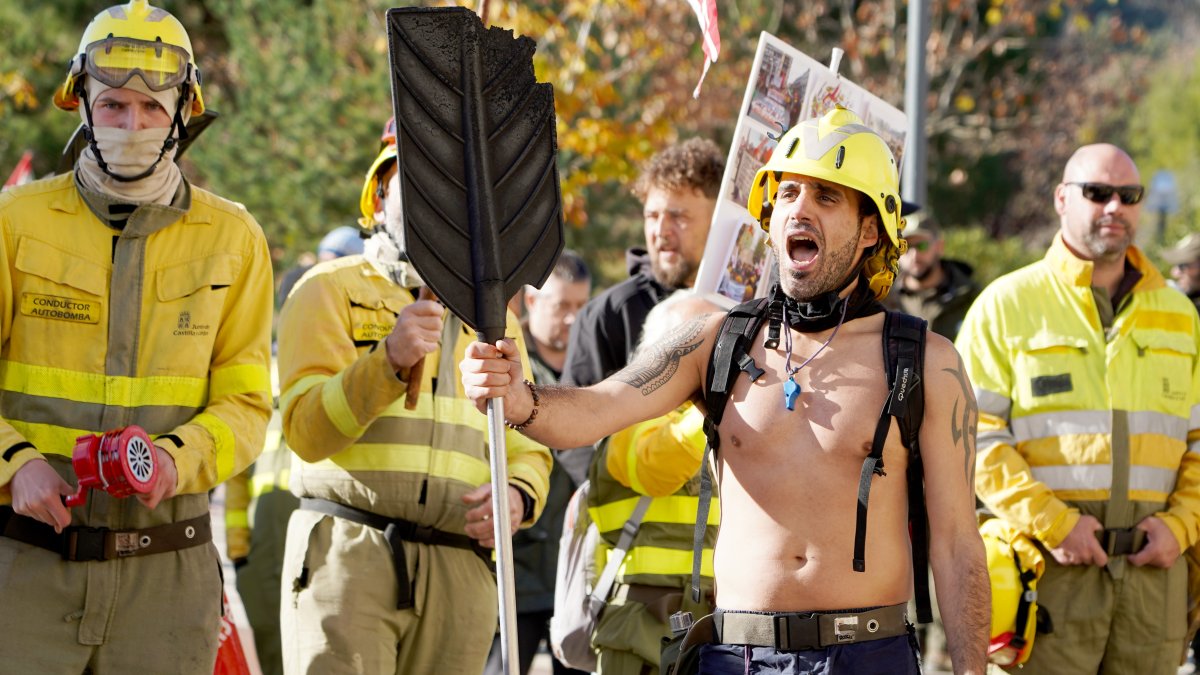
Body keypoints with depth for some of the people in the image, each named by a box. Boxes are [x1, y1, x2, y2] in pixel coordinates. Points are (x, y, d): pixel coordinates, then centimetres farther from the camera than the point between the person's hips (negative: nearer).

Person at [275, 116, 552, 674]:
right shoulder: (330, 289, 7)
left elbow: (527, 447, 20)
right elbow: (306, 430, -4)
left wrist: (519, 495, -3)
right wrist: (388, 360, -19)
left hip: (460, 574, 4)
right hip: (348, 559, -4)